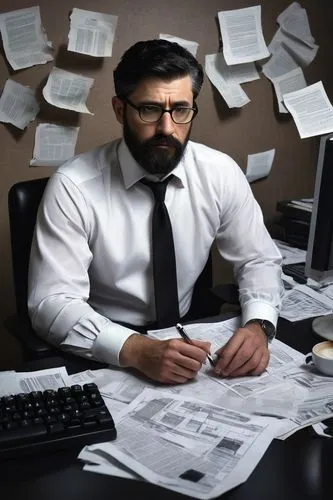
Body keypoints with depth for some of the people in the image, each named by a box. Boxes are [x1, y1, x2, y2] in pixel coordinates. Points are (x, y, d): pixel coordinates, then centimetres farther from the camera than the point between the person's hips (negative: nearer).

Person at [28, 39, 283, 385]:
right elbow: (51, 303, -19)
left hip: (185, 338, 3)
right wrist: (135, 349, -35)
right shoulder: (73, 186, -16)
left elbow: (259, 260, 3)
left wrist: (258, 325, -18)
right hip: (101, 356, -2)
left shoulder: (221, 174, -6)